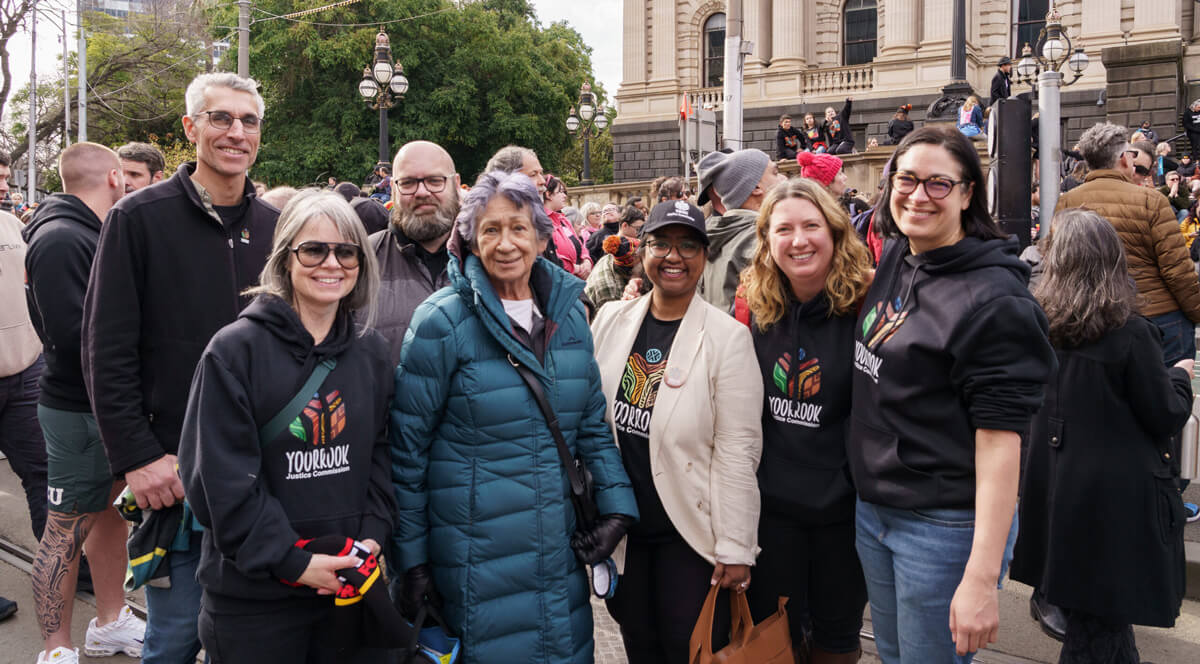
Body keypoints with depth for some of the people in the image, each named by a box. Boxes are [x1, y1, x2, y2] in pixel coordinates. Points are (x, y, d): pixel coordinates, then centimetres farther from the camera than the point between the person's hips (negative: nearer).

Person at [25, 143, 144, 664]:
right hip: (78, 410, -10)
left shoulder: (93, 235, 13)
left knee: (111, 512, 19)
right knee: (68, 528, 2)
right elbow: (74, 334, -27)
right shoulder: (59, 239, -19)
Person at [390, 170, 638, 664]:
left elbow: (592, 421, 11)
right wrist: (410, 557, -6)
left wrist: (616, 506, -1)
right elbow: (407, 447, -7)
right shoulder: (443, 322, -11)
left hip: (559, 547, 5)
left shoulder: (569, 312, 4)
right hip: (477, 557, -5)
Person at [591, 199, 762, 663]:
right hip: (619, 527, 4)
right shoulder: (612, 319, 1)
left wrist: (735, 548, -14)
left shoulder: (727, 337, -12)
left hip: (689, 533, -4)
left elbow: (737, 451, -13)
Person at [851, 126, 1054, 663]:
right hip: (873, 506, 8)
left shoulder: (994, 300, -18)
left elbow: (1000, 441, -22)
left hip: (946, 525, -7)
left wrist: (982, 579, -26)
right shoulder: (892, 260, 4)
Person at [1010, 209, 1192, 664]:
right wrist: (1179, 377, 10)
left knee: (1097, 605, 22)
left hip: (1053, 488, 5)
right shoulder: (1130, 334, -18)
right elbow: (1167, 418, -10)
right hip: (1116, 494, -5)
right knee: (1098, 620, 7)